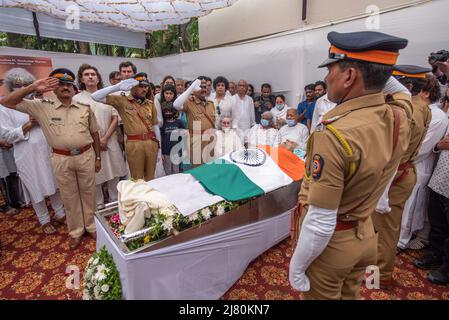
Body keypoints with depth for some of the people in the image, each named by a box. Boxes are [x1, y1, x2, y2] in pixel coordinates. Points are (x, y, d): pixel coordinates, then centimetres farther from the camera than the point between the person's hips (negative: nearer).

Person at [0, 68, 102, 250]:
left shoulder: (85, 108, 2)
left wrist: (98, 157, 7)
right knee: (69, 196, 12)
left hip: (86, 156, 0)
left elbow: (94, 133, 7)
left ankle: (91, 225, 31)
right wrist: (32, 87, -10)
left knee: (88, 193, 12)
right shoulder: (42, 107, 0)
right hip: (61, 159, 0)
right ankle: (76, 231, 29)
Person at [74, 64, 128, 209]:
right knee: (95, 176, 6)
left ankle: (115, 201, 25)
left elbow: (115, 118, 2)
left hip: (110, 141, 2)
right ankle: (99, 205, 21)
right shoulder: (77, 99, 3)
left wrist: (105, 138, -8)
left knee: (114, 173, 7)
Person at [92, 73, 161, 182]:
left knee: (150, 178, 13)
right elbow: (95, 97, -5)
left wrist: (159, 147, 12)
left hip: (151, 143, 3)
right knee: (137, 180, 7)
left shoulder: (150, 104, 11)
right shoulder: (122, 100, 1)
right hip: (134, 144, -3)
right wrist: (118, 87, -11)